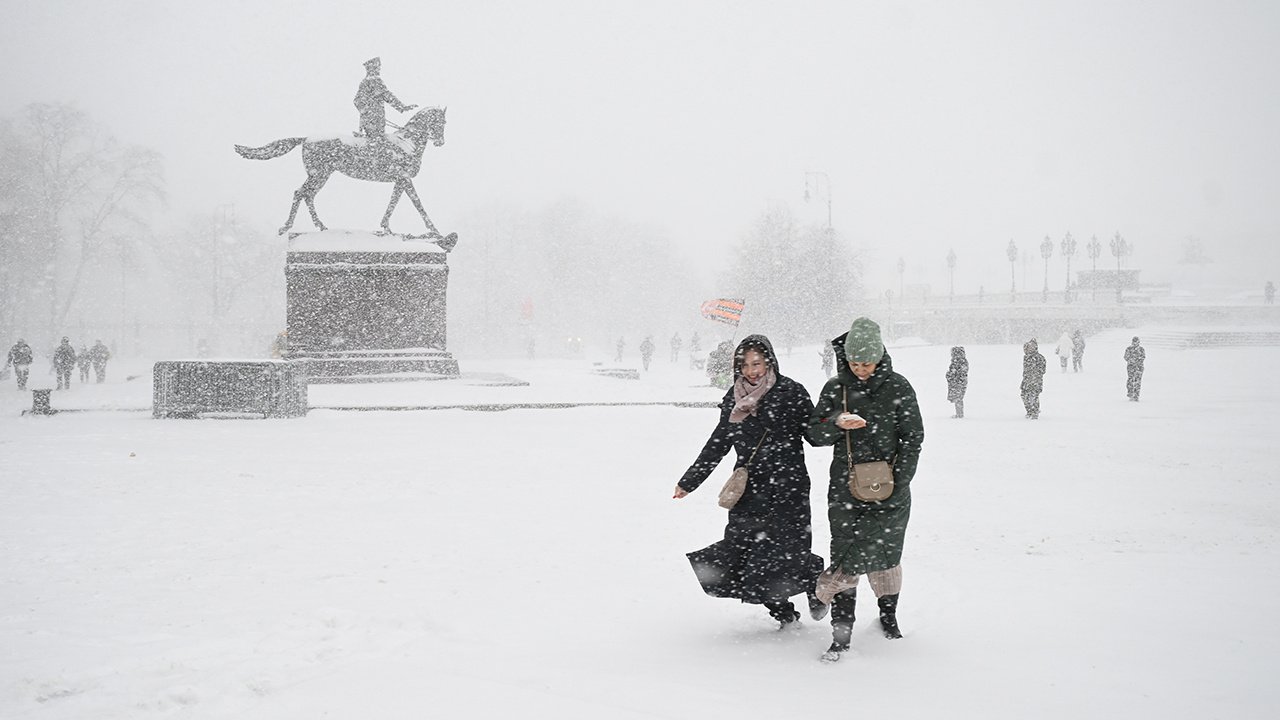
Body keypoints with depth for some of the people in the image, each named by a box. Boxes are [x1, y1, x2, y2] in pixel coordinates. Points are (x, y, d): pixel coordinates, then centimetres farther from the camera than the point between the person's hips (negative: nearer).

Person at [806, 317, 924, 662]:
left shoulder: (898, 387, -2)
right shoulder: (835, 388, 4)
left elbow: (912, 438, 0)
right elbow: (813, 433, 5)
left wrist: (899, 485, -7)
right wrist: (837, 423, -17)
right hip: (846, 488, 1)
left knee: (884, 554, 4)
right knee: (845, 553, -6)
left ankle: (888, 614, 27)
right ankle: (841, 632, -4)